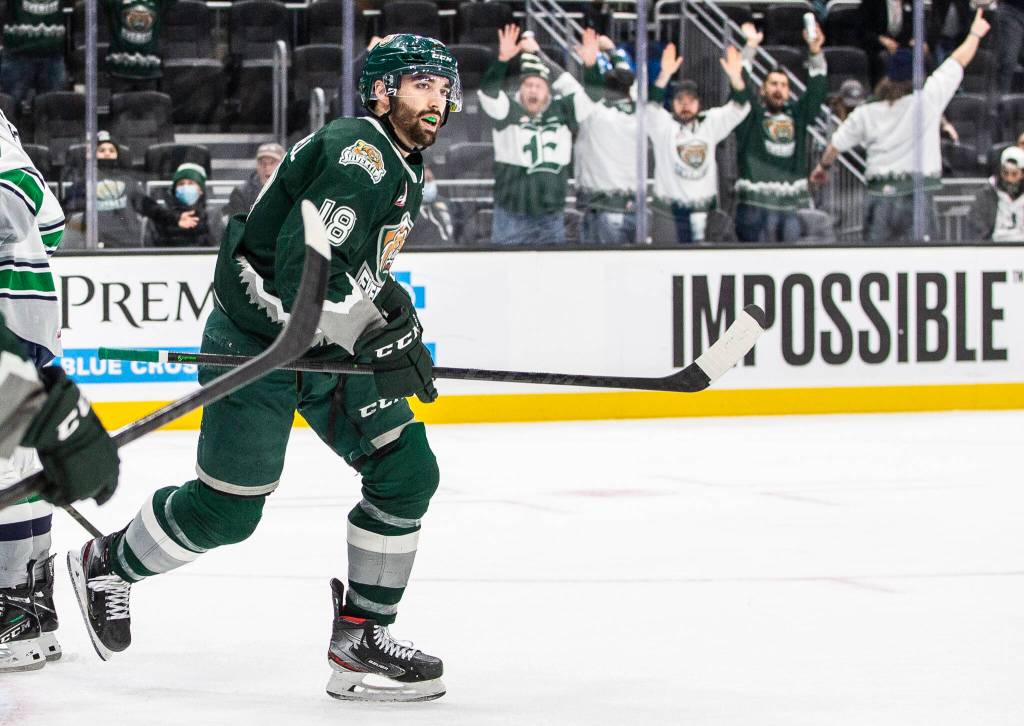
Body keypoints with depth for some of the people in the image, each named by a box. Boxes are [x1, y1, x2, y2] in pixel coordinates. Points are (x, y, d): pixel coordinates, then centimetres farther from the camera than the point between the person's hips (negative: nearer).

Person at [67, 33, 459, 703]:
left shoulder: (405, 170, 11)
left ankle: (360, 639, 2)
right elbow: (303, 272, -30)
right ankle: (107, 566, 23)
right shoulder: (356, 154, -21)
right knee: (226, 509, -4)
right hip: (257, 343, -9)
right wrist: (378, 336, -28)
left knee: (408, 471, -3)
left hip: (332, 344, 9)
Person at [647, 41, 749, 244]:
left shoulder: (710, 123, 8)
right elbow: (651, 105, -18)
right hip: (669, 213, -3)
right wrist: (665, 75, -35)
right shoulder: (663, 125, 0)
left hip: (704, 211, 3)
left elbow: (738, 108, -3)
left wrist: (735, 77, -23)